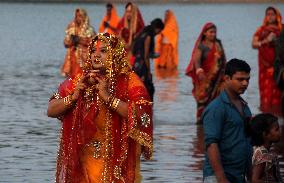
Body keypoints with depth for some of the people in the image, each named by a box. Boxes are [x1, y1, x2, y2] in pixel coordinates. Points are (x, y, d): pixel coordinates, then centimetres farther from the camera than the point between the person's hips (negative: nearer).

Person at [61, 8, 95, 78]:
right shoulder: (71, 28, 13)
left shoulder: (89, 29, 0)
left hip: (84, 56, -4)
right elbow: (66, 43, 14)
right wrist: (71, 41, -7)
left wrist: (80, 40, -13)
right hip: (73, 56, 4)